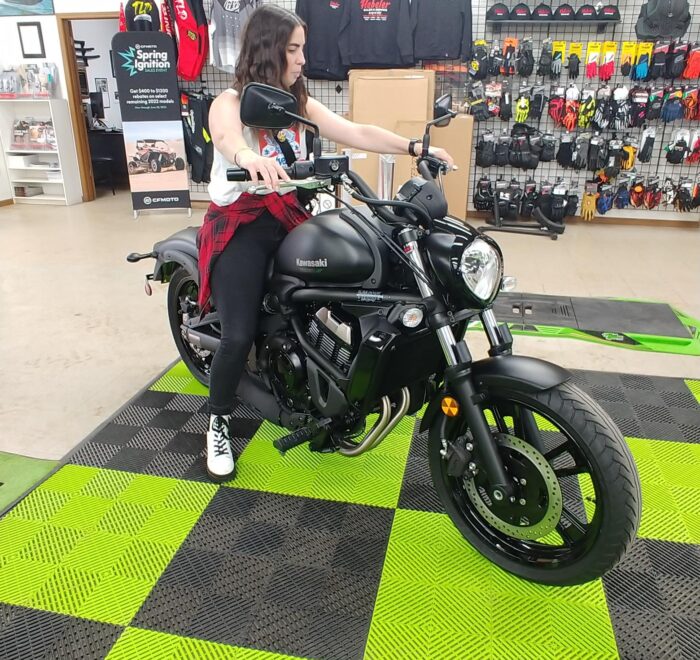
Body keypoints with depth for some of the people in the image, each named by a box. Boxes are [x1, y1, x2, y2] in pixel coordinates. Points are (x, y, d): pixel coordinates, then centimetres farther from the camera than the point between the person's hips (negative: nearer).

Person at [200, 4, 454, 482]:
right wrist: (251, 158, -54)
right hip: (239, 226, -5)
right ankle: (219, 425, 8)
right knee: (239, 337, -17)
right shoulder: (230, 102, -6)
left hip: (288, 219, 5)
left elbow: (356, 133, 0)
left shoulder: (300, 104, 11)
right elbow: (227, 140, -30)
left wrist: (416, 147, -12)